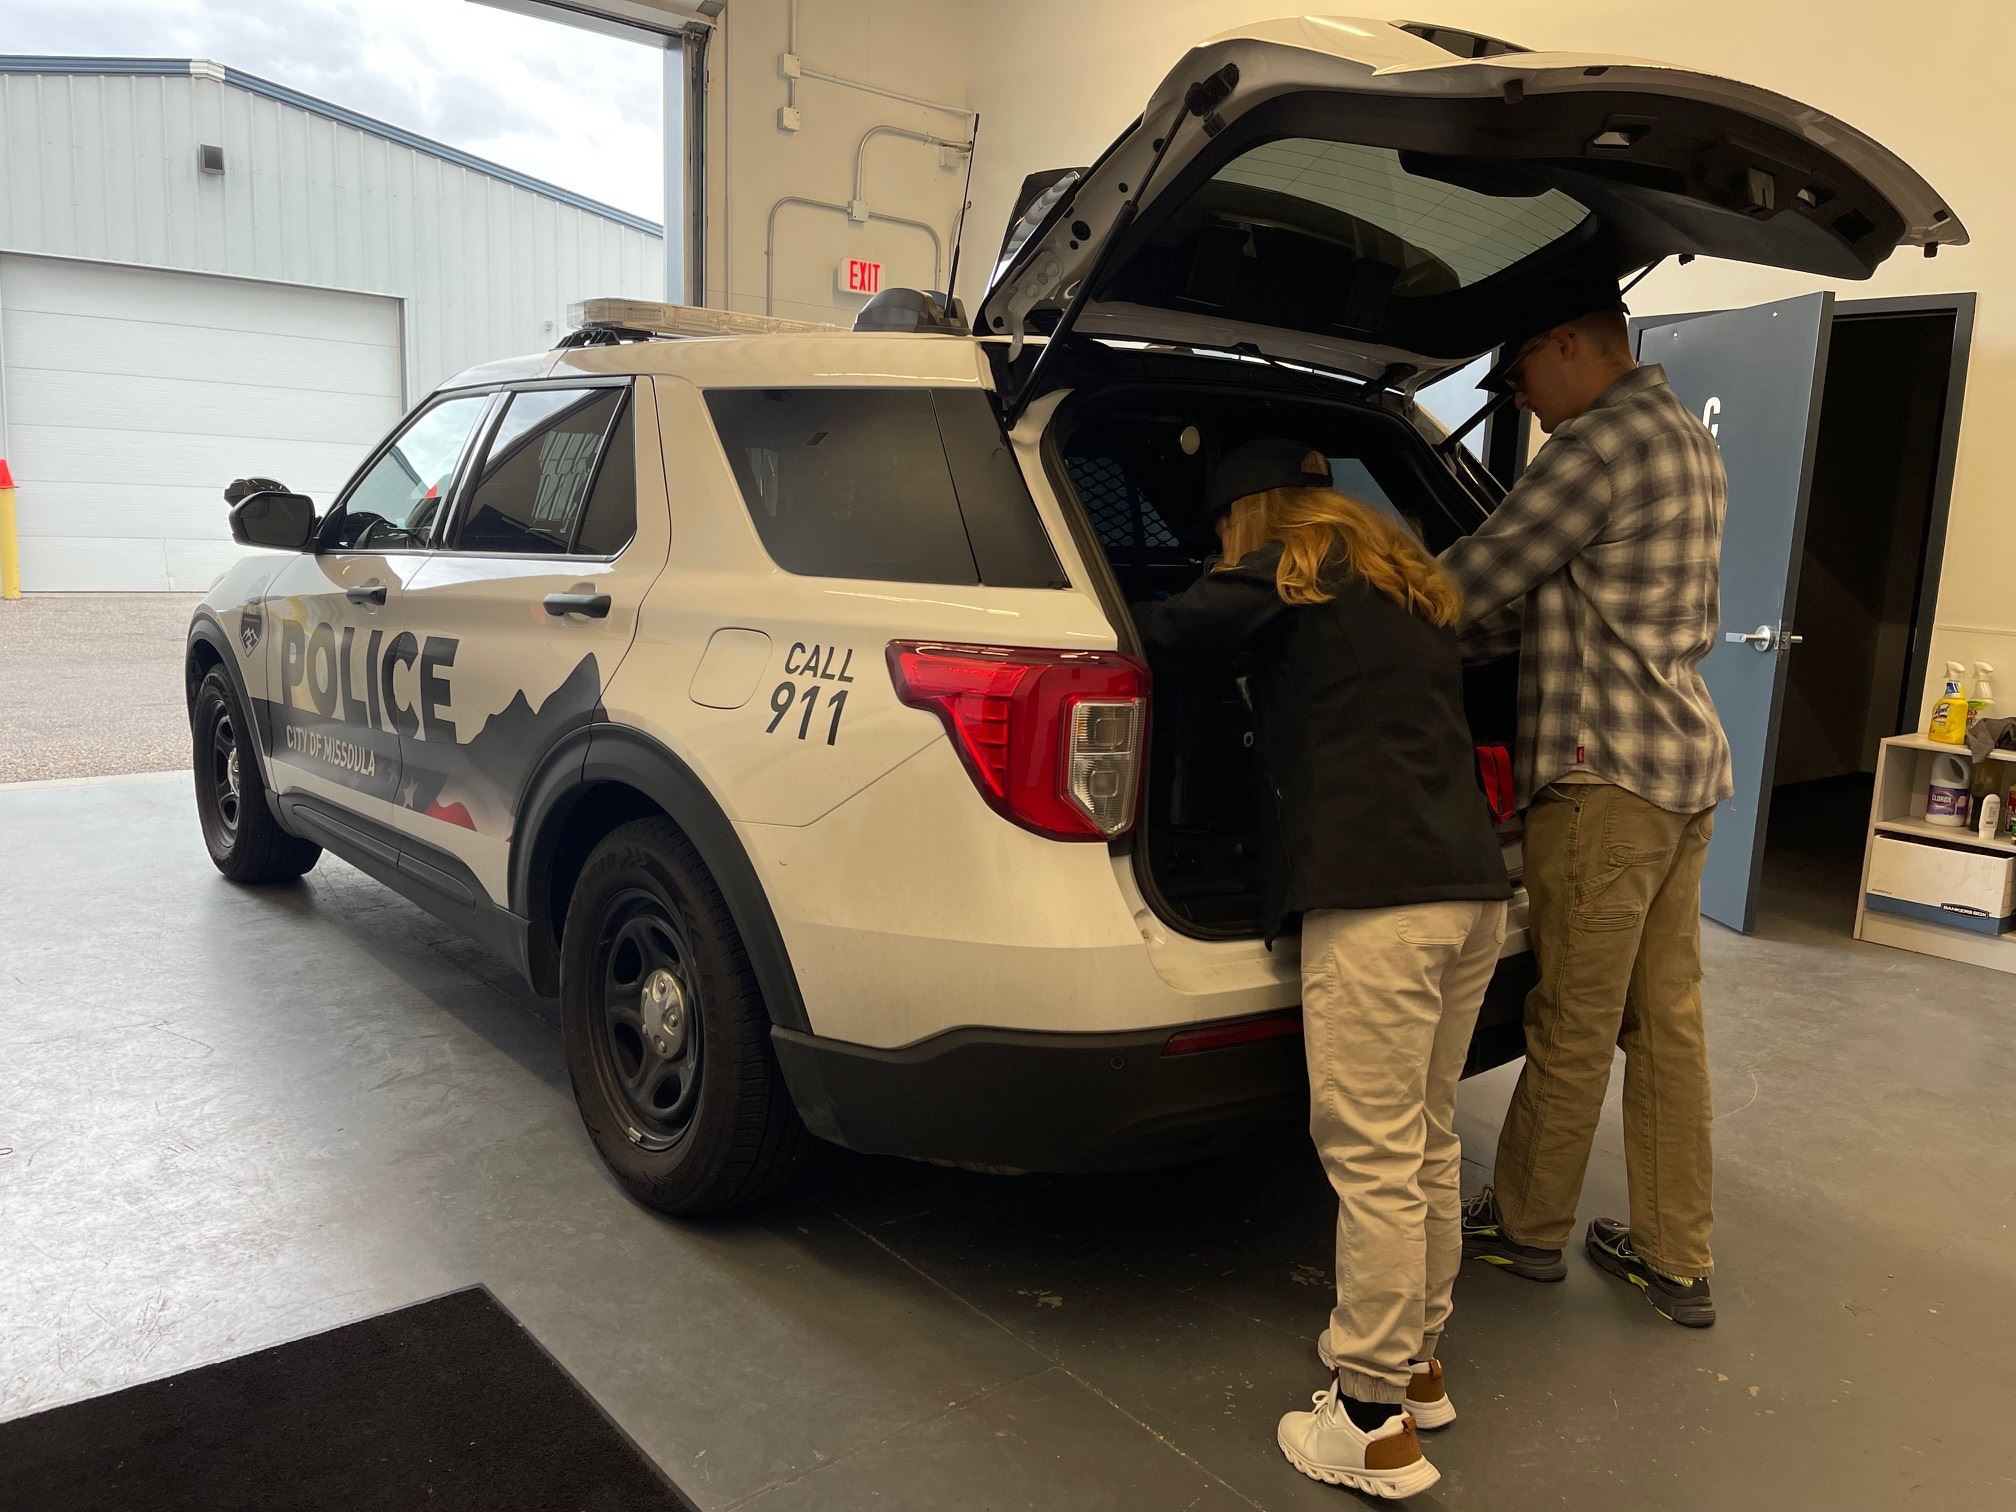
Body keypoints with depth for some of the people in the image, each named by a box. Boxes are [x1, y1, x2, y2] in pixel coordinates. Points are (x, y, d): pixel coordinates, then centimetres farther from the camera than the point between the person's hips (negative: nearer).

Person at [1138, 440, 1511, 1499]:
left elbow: (1167, 637, -5)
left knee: (1374, 1157, -3)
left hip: (1377, 894, -9)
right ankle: (1416, 1362, 31)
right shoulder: (1408, 585, 25)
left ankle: (1375, 1422, 7)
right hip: (1471, 885, 9)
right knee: (1425, 1143, 17)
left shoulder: (1290, 572, 1)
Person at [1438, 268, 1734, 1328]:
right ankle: (1676, 1260, 23)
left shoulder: (1600, 444, -13)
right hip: (1687, 761, 10)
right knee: (1666, 1018, 13)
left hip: (1608, 771, -10)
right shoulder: (1689, 440, 18)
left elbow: (1473, 582, -10)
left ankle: (1525, 1225, 20)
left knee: (1573, 1023, 4)